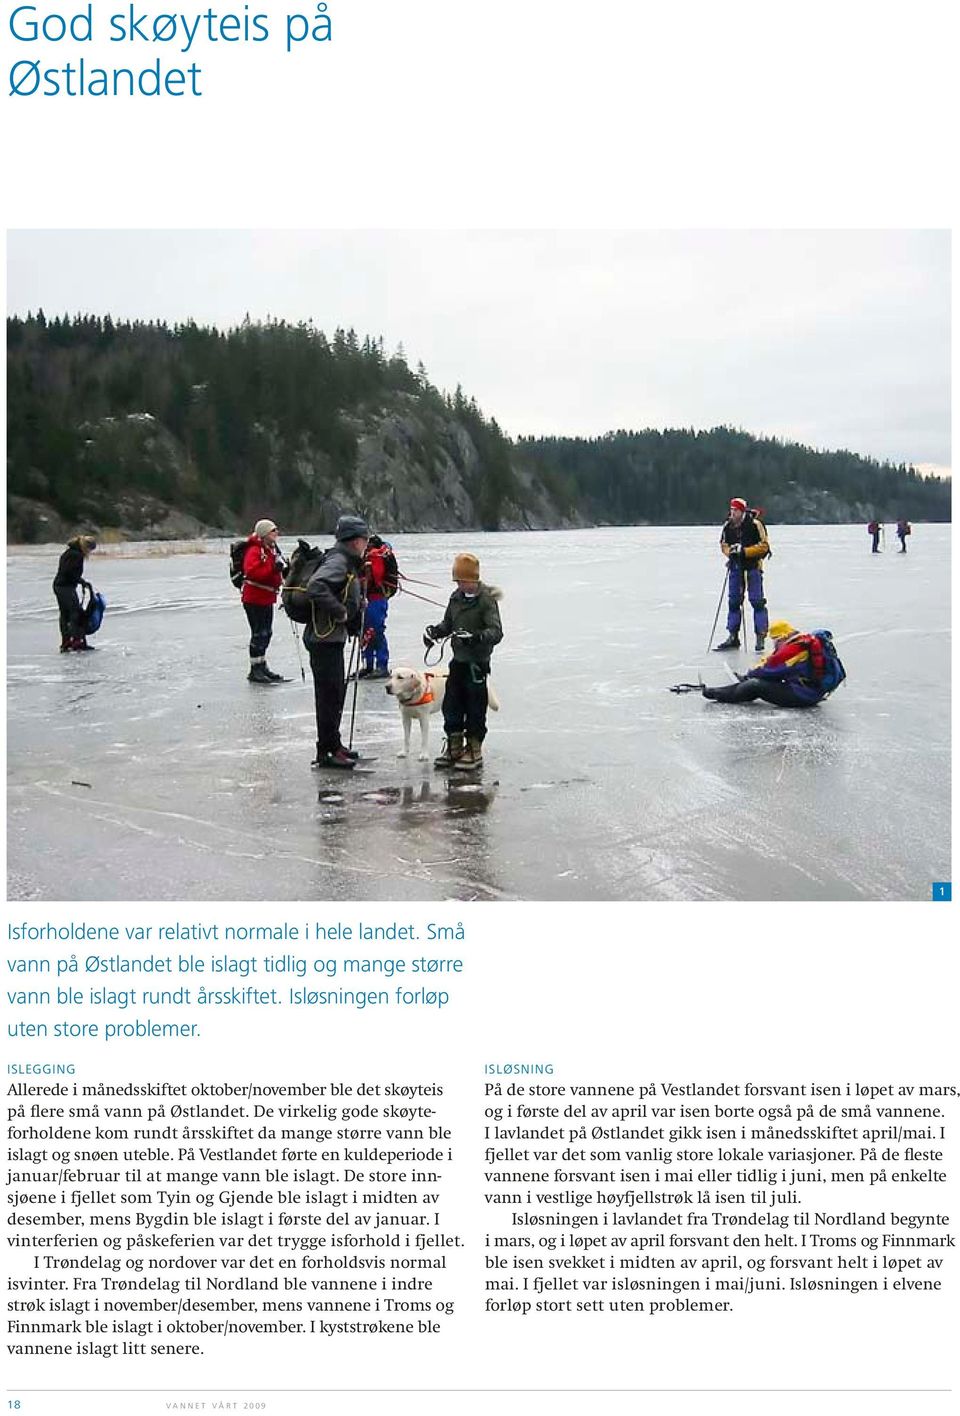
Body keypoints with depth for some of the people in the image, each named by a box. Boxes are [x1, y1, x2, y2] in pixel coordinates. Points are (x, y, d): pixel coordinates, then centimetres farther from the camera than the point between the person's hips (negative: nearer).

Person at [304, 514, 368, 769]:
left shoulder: (347, 563, 16)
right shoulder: (337, 561, -17)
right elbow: (315, 587, -33)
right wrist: (340, 612, -26)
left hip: (333, 636, 11)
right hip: (325, 639, -11)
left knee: (336, 691, 18)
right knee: (329, 693, -7)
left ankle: (333, 745, 28)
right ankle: (326, 752, -2)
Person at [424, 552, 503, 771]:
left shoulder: (487, 599, -13)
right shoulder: (456, 597, 9)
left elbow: (496, 631, -21)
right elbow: (448, 623, 20)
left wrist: (476, 637, -37)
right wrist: (434, 630, 0)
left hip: (477, 661, -7)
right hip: (458, 659, 7)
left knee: (475, 707, 1)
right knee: (451, 704, 10)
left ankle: (474, 750, 11)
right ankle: (454, 747, 23)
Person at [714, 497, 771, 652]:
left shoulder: (755, 524, -11)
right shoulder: (728, 526, 4)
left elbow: (763, 546, -11)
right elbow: (723, 545, 15)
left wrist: (744, 551, -19)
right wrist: (730, 550, -7)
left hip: (753, 566, -5)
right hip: (735, 566, 5)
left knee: (757, 601, -5)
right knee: (733, 601, 9)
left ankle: (761, 636, 0)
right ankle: (733, 636, 17)